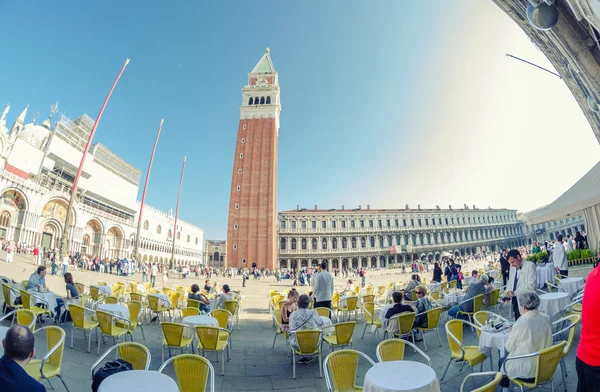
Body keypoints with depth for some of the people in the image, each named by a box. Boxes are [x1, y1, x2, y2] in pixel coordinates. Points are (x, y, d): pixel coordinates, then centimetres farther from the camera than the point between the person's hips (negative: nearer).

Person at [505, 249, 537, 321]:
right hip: (515, 302, 6)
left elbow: (531, 286, -15)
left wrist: (514, 293, -19)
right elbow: (510, 283, 20)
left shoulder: (530, 265, -7)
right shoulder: (513, 268, 14)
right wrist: (508, 291, -1)